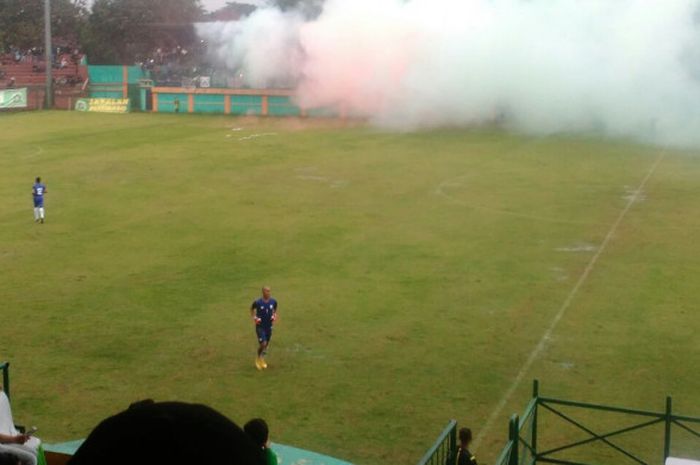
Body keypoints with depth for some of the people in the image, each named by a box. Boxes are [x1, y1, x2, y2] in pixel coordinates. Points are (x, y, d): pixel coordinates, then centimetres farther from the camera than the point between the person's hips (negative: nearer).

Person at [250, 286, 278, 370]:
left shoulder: (273, 302, -7)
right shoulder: (258, 302, -16)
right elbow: (252, 309, 5)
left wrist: (274, 316, -3)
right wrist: (254, 317, -7)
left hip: (269, 326, 4)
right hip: (260, 326, -4)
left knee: (266, 344, 13)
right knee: (263, 344, -13)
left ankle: (262, 359, 37)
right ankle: (258, 359, 15)